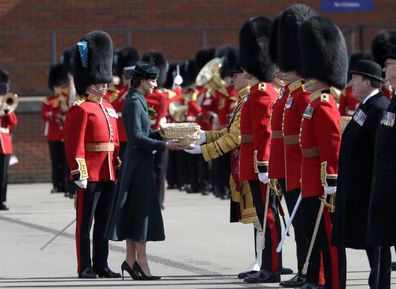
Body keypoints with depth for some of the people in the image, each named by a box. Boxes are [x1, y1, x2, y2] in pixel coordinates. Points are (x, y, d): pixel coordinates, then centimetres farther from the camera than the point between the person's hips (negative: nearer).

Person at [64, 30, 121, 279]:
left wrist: (118, 167, 18)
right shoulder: (80, 109, -9)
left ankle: (101, 265, 17)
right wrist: (79, 172, -21)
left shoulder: (109, 108, 16)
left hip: (108, 174, 8)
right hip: (90, 173, -8)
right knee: (85, 221, -1)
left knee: (104, 221, 11)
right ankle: (85, 268, 2)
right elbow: (74, 144, -15)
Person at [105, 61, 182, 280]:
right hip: (139, 163, -10)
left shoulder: (137, 101, 14)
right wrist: (164, 146, -20)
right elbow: (137, 137, -21)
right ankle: (141, 262, -5)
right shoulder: (134, 102, -15)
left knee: (133, 211, 10)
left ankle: (130, 260, 14)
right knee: (141, 211, -7)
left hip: (136, 163, 10)